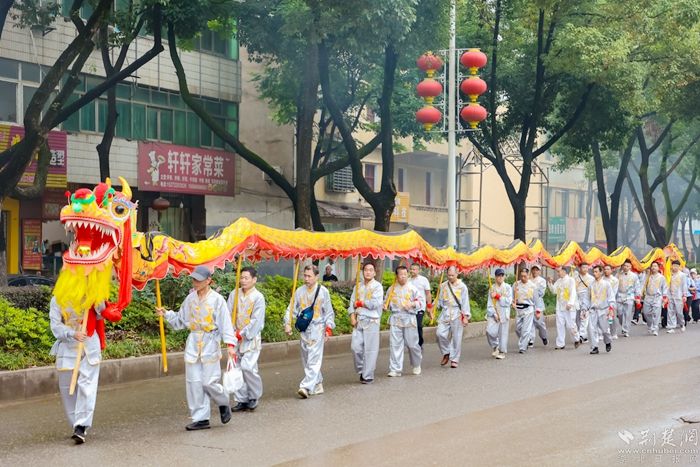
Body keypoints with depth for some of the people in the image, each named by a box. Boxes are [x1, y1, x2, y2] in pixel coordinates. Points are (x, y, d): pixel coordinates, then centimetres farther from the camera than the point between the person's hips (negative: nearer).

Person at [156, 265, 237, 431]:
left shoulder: (217, 299, -7)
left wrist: (230, 344, -18)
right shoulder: (190, 298, 7)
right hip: (193, 343, 5)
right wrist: (166, 314, 0)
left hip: (210, 343, -5)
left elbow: (225, 323, -9)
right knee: (194, 382, 2)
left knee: (209, 381, -5)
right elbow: (180, 320, 15)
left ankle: (223, 403, 26)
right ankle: (201, 418, 9)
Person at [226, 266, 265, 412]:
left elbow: (256, 321, -11)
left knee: (248, 367, -15)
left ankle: (254, 396, 5)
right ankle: (242, 400, 15)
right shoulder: (234, 294, 5)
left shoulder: (258, 297, -7)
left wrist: (242, 334, -13)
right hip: (235, 338, 5)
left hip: (251, 338, -5)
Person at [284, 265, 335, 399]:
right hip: (304, 329, 4)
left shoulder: (323, 291, -1)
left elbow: (329, 312, 3)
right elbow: (292, 309, 8)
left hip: (318, 329, -4)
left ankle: (306, 386, -19)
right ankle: (318, 384, 23)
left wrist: (329, 328, -4)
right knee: (307, 359, 10)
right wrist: (287, 324, -5)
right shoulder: (299, 291, 6)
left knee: (314, 359, -12)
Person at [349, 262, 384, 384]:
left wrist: (360, 303, -4)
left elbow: (376, 303, -13)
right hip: (358, 321, 4)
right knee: (355, 347, -2)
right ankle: (361, 370, 18)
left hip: (371, 321, -4)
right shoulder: (358, 286, 15)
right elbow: (352, 302, 12)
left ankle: (368, 375, 2)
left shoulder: (377, 286, -1)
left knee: (370, 349, -4)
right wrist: (352, 317, -3)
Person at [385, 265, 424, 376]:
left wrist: (412, 304, -17)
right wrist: (385, 306, -2)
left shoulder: (412, 288, 1)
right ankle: (395, 369, 0)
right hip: (395, 318, 2)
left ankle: (416, 365, 30)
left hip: (409, 318, -2)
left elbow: (422, 301, -1)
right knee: (395, 344, -4)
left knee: (412, 344, 5)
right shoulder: (391, 289, 8)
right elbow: (386, 302, 19)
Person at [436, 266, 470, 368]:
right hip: (445, 313, 3)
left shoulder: (462, 286, 0)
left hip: (457, 314, -3)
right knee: (439, 333, -12)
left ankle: (454, 359, 9)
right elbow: (440, 301, 17)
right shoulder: (443, 286, 10)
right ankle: (446, 353, 9)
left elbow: (465, 302, 0)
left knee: (456, 337, -1)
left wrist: (465, 316, -4)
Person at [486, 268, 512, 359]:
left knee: (503, 333, 2)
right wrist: (493, 313, -11)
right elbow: (489, 302, 1)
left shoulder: (508, 288, 2)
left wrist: (497, 296, -10)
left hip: (504, 313, -1)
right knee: (489, 330, -15)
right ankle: (495, 347, 8)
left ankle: (502, 352, 16)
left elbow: (508, 301, -6)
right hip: (493, 313, 1)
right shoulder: (492, 288, 6)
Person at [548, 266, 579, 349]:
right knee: (560, 325, 3)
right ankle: (560, 344, 6)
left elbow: (573, 293, -11)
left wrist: (570, 303, -22)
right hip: (559, 307, 6)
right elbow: (554, 291, 14)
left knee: (570, 325, -4)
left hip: (569, 307, -6)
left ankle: (577, 339, 20)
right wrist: (551, 283, -2)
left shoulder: (570, 280, -5)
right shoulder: (558, 281, 13)